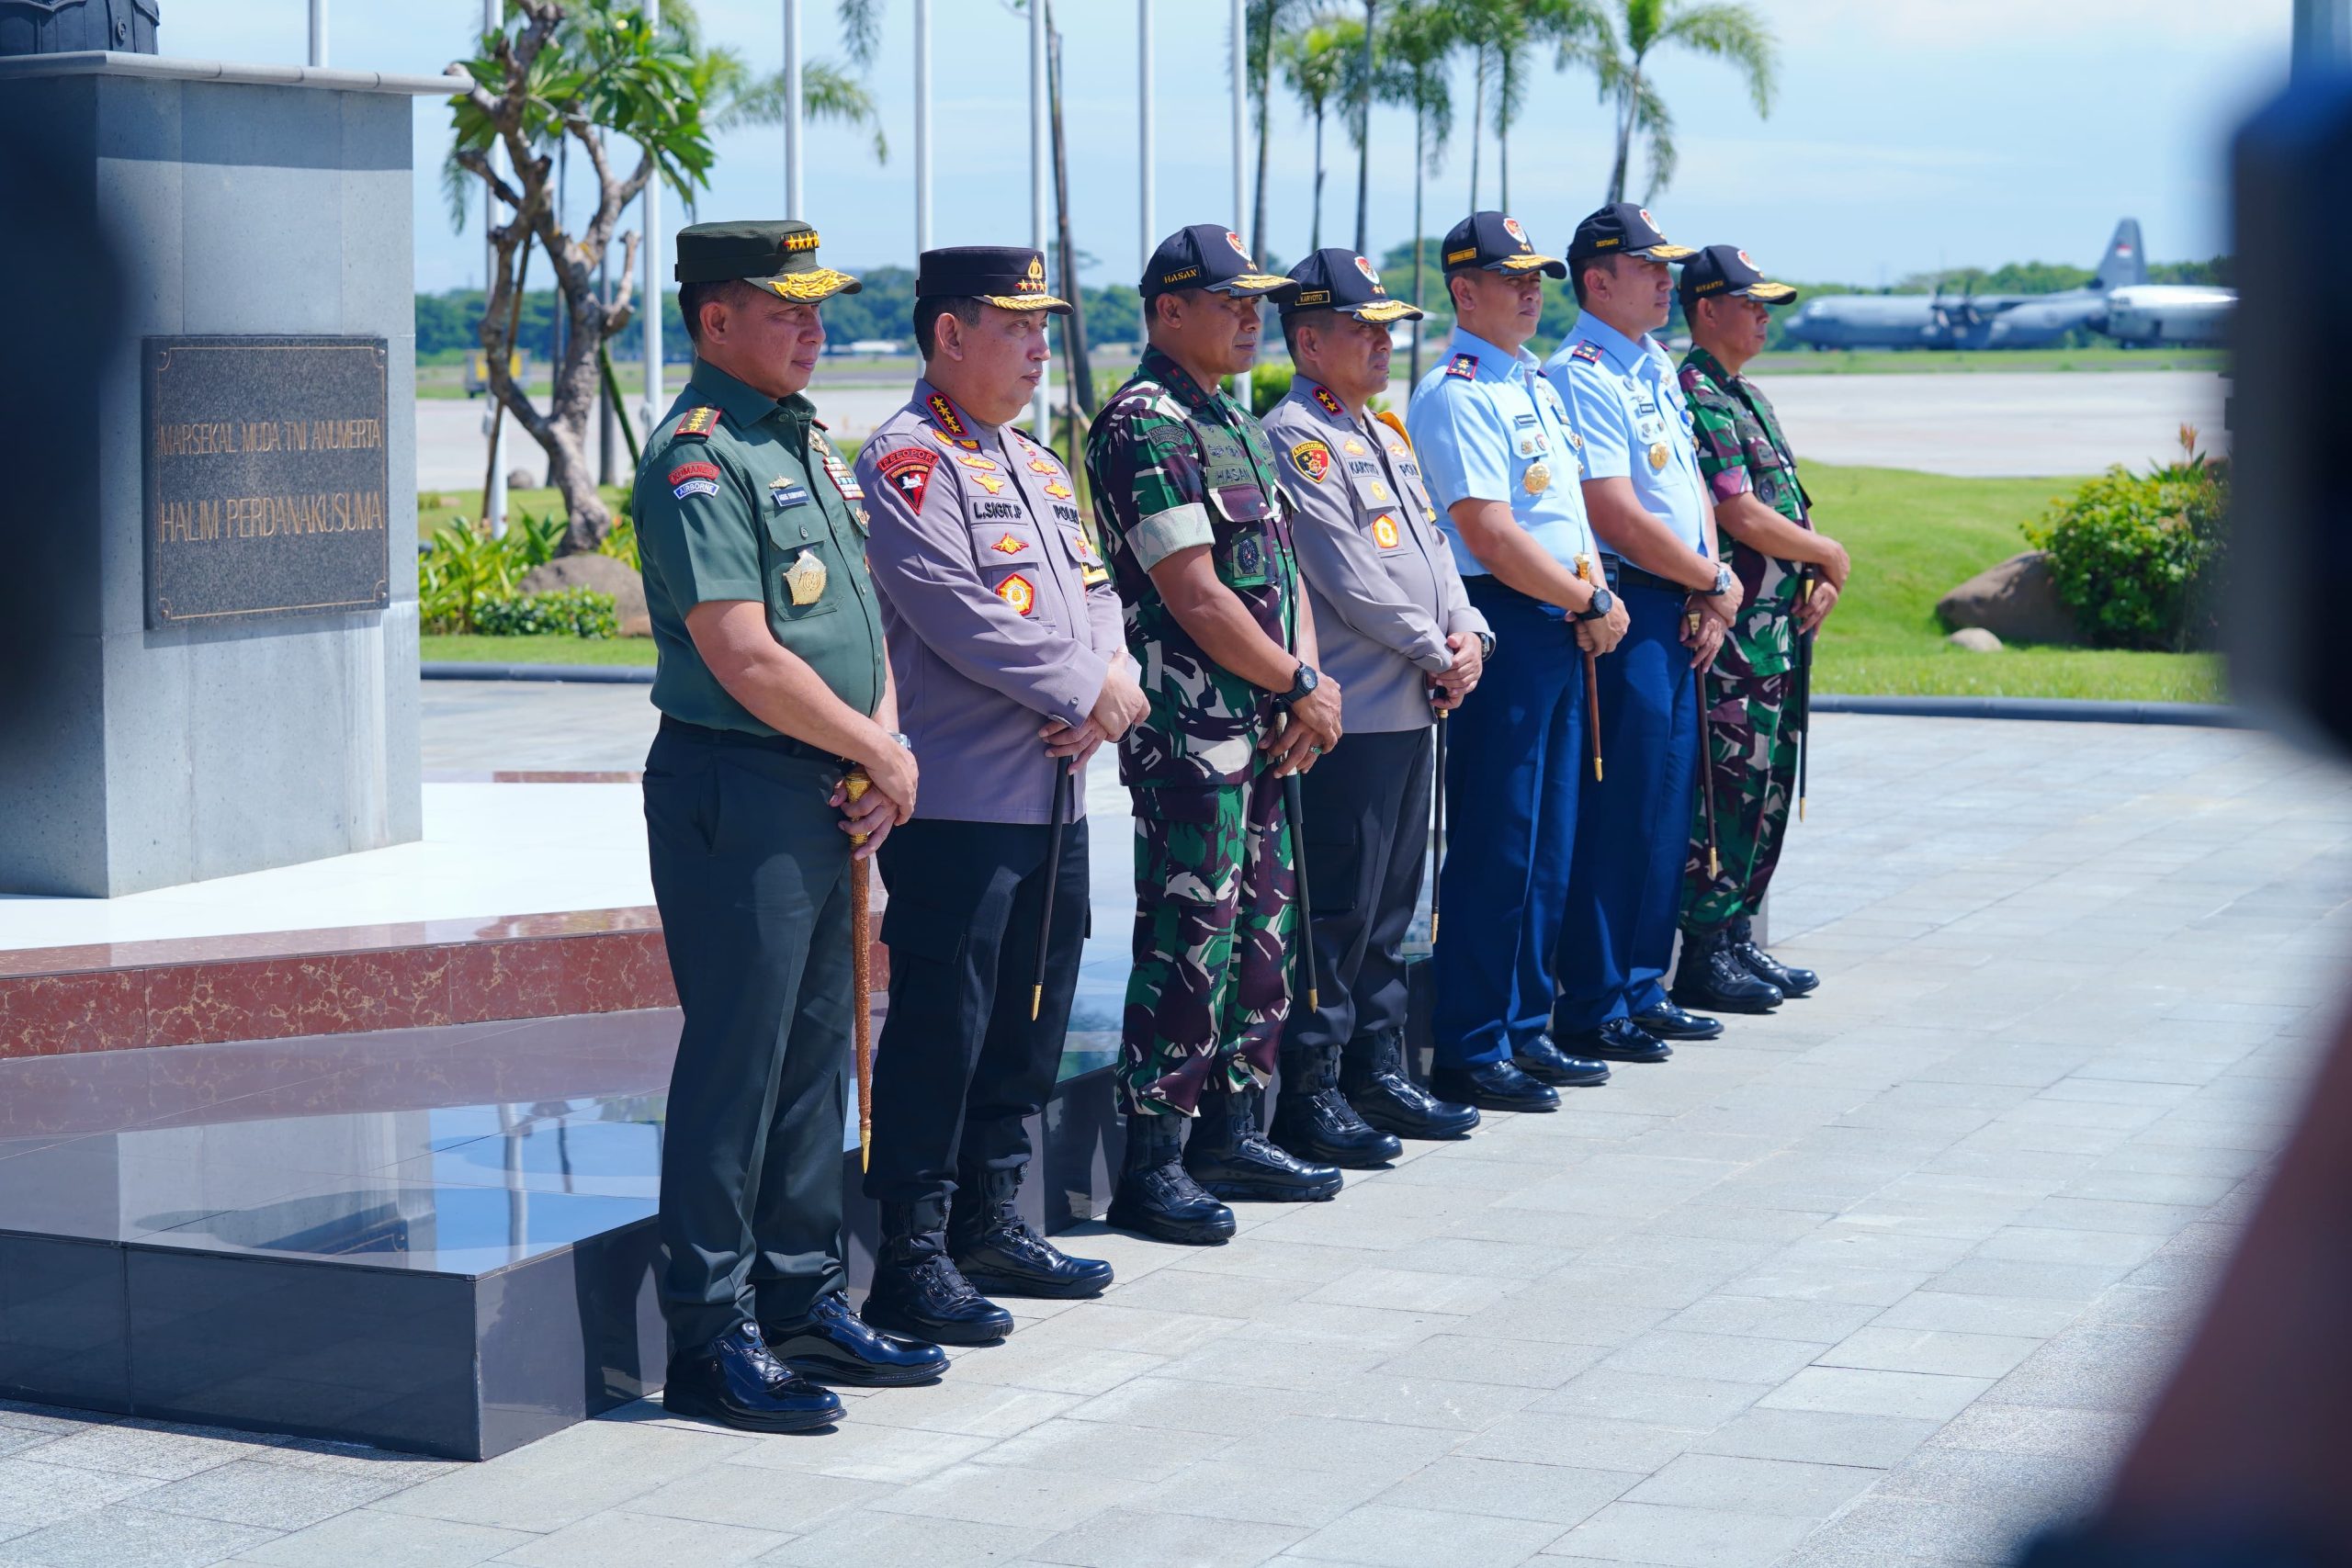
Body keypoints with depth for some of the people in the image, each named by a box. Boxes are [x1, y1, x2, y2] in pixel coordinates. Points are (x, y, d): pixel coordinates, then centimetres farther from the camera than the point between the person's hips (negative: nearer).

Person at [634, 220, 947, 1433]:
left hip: (822, 799, 9)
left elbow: (861, 611, 18)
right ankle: (713, 1340, 1)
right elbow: (746, 659, -20)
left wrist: (884, 748, 1)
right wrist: (880, 757, -10)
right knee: (735, 1060, -5)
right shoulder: (699, 458, -14)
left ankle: (800, 1302, 24)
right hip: (735, 793, -9)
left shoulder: (804, 442, 16)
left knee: (812, 1051, 14)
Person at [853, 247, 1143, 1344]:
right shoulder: (907, 460, -9)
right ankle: (911, 1261, -1)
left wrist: (1115, 683, -4)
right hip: (960, 804, -9)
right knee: (939, 1029, -6)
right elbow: (961, 616, -18)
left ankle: (992, 1225, 25)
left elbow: (1094, 591, 17)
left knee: (1026, 1026, 14)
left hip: (1055, 796, 9)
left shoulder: (1037, 464, 20)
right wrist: (1087, 692, -13)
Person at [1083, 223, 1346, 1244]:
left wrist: (1310, 681, 1)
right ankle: (1151, 1168, -1)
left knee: (1262, 936, 14)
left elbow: (1279, 560, 17)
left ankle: (1231, 1135, 24)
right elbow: (1193, 594, -18)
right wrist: (1303, 686, -10)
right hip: (1190, 730, -10)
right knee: (1189, 944, -7)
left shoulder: (1232, 421, 18)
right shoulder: (1145, 425, -13)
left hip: (1264, 729, 10)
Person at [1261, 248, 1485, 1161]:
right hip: (1348, 716, -9)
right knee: (1336, 913, -6)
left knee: (1390, 907, 14)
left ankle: (1377, 1074, 22)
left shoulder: (1384, 437, 18)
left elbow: (1430, 548, 18)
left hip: (1412, 709, 9)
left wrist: (1468, 633, 0)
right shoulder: (1295, 441, -11)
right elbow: (1350, 580, -17)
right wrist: (1435, 653, -10)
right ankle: (1309, 1097, -1)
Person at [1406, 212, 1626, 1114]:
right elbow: (1491, 537, -19)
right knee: (1494, 846, -6)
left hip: (1561, 629, 9)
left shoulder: (1536, 385, 18)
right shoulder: (1457, 395, -12)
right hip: (1501, 627, -9)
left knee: (1546, 845, 13)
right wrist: (1588, 604, -10)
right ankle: (1469, 1053, 0)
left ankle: (1523, 1031, 21)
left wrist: (1599, 600, 5)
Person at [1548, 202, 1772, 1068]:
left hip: (1680, 615, 9)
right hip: (1624, 610, -9)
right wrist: (1716, 582, -8)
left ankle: (1640, 989, 22)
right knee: (1616, 811, -5)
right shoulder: (1581, 376, -14)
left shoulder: (1657, 367, 16)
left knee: (1666, 807, 13)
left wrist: (1710, 587, 2)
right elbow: (1618, 516, -20)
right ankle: (1592, 1007, 1)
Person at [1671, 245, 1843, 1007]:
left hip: (1781, 627, 10)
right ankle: (1704, 956, -2)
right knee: (1729, 789, -7)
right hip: (1735, 629, -10)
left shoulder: (1746, 396, 18)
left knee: (1768, 787, 13)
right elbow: (1743, 518, -19)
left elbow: (1788, 507, 19)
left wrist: (1821, 579, 2)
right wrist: (1829, 555, -6)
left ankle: (1737, 937, 20)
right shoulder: (1697, 396, -13)